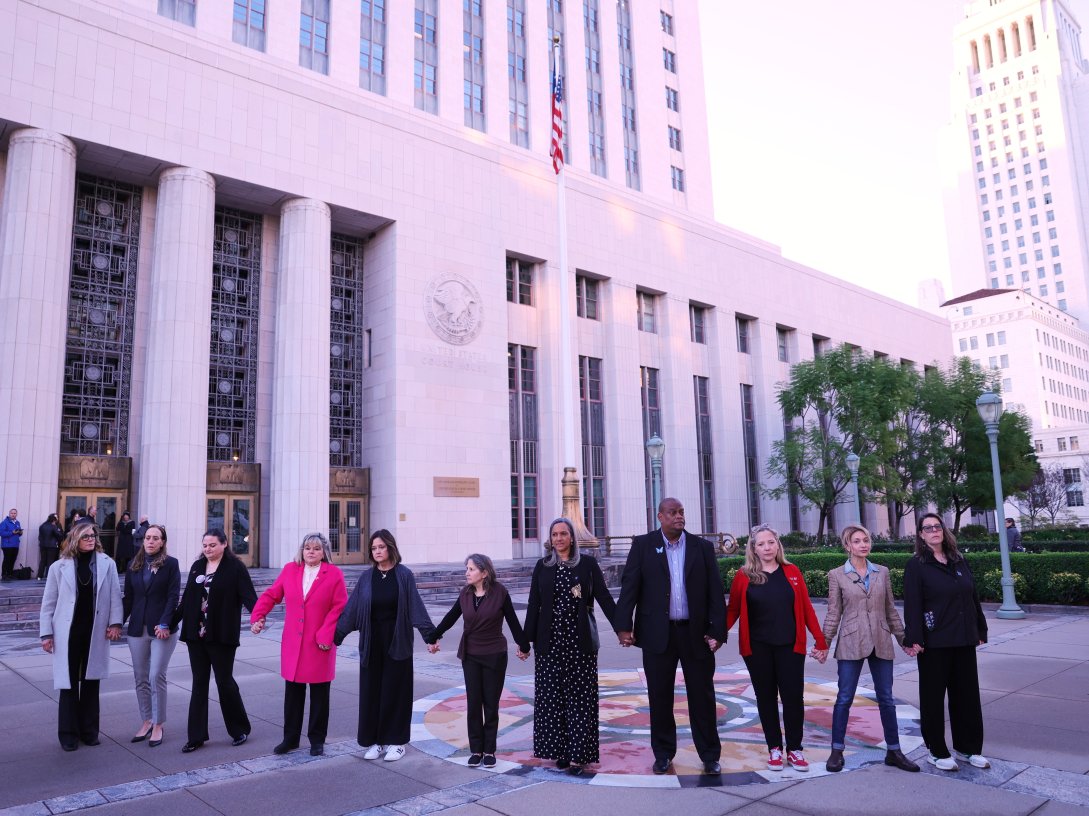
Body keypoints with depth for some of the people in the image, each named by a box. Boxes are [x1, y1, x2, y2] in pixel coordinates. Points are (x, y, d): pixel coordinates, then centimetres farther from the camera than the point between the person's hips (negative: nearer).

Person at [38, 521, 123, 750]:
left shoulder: (107, 564, 0)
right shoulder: (59, 567, -1)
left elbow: (115, 595, 0)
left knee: (91, 682, 10)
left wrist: (115, 623, -6)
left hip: (95, 633, 1)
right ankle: (69, 734, 16)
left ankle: (89, 731, 21)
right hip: (68, 633, -1)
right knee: (69, 683, 5)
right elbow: (49, 602, 1)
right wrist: (46, 633, -2)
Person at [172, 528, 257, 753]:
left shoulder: (235, 567, -7)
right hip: (196, 634, 5)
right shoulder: (197, 566, 10)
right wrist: (171, 623, 13)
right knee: (199, 684, 9)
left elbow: (248, 595, -15)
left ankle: (240, 729, 22)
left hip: (221, 637, -5)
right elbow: (186, 599, 14)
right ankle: (197, 736, 17)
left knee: (225, 682, 4)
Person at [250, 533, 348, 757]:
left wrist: (326, 635, -14)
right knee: (292, 693, 10)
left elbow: (340, 607, -8)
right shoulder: (289, 570, 6)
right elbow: (270, 595, 7)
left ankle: (317, 740, 21)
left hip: (320, 645, -3)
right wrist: (257, 617, -7)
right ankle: (290, 738, 25)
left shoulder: (334, 574, -5)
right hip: (292, 644, 3)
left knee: (319, 695, 8)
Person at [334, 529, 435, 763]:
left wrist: (430, 635, -17)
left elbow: (416, 606, -10)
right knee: (372, 690, 7)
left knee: (396, 689, 4)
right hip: (372, 642, 3)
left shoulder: (404, 575, -6)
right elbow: (351, 609, 0)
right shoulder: (366, 577, 1)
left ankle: (396, 741, 17)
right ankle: (374, 740, 21)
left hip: (397, 642, -2)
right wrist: (336, 636, -4)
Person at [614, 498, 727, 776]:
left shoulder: (702, 547, 4)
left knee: (702, 696, 8)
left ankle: (710, 756, 22)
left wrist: (717, 631, -5)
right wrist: (623, 626, -11)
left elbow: (715, 591, 2)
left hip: (696, 634, 1)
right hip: (657, 634, -1)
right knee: (659, 697, 9)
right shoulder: (643, 545, 1)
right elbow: (629, 586, -4)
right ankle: (663, 754, 24)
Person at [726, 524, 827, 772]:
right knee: (766, 698, 9)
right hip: (757, 648, -1)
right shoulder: (744, 576, -1)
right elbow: (733, 610, 0)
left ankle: (794, 749, 17)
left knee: (793, 697, 2)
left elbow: (806, 608, 3)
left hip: (790, 646, 1)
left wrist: (821, 640, 1)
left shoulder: (792, 572, 2)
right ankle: (774, 749, 20)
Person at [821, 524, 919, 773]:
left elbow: (891, 610, 12)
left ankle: (893, 751, 21)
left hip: (881, 644, 3)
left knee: (886, 698, 9)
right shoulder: (837, 575, -2)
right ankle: (837, 751, 13)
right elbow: (833, 613, -1)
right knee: (844, 698, 3)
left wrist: (904, 639, 11)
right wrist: (824, 643, -6)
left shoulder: (882, 572, 6)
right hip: (851, 644, -3)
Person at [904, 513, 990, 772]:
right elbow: (912, 604, -12)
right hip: (934, 642, -5)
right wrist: (914, 638, -17)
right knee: (933, 697, 5)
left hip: (964, 641, 5)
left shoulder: (959, 562, 10)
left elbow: (973, 597, 14)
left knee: (967, 694, 12)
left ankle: (968, 747, 26)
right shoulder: (916, 565, -7)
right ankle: (936, 751, 16)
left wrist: (980, 629, 11)